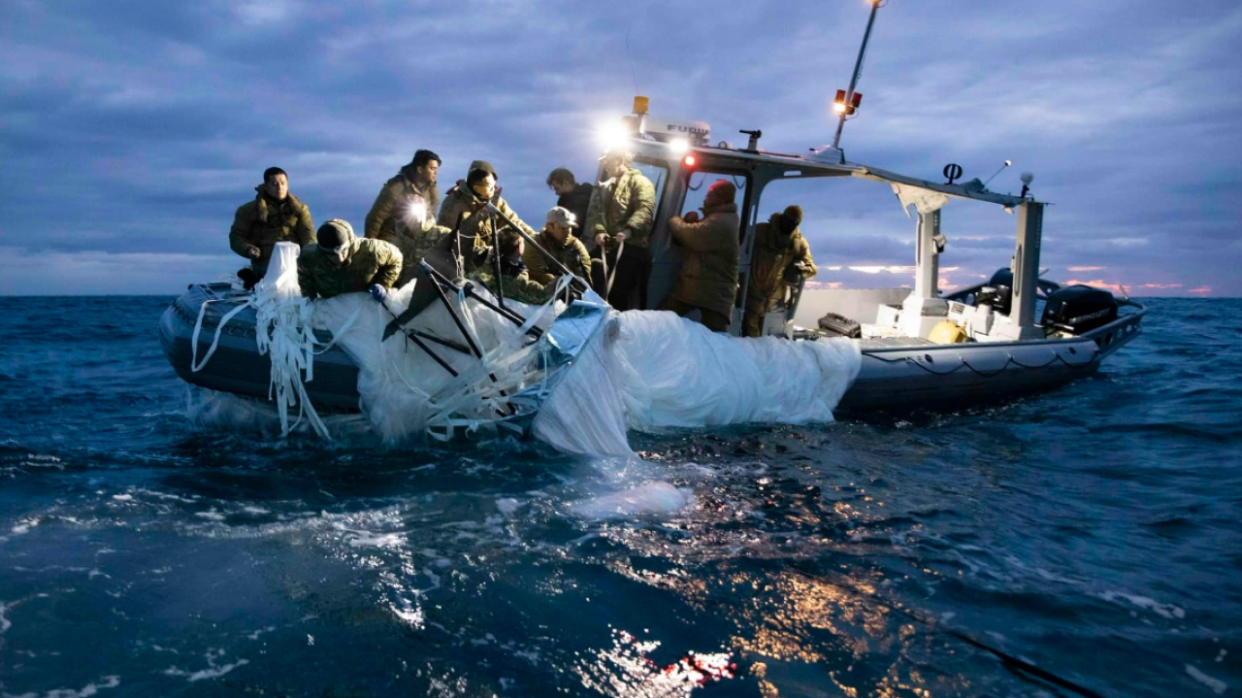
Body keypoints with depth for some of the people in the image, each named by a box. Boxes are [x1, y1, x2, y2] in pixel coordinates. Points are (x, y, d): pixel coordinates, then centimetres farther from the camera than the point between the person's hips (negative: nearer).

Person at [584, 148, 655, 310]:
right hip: (605, 246, 7)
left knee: (619, 294, -7)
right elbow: (594, 212, 12)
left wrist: (629, 229, -34)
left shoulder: (639, 182, 1)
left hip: (630, 247, -7)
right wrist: (598, 231, -10)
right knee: (598, 291, 5)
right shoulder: (603, 186, 25)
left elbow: (645, 210, -16)